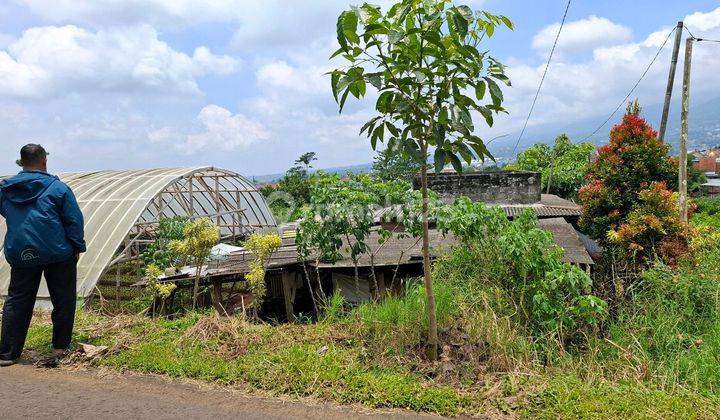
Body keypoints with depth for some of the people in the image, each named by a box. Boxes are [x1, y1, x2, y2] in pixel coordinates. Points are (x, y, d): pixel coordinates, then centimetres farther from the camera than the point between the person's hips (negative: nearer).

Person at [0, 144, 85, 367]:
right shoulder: (57, 188, -8)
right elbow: (74, 220, -6)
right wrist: (78, 247, 3)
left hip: (20, 254, 4)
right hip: (58, 253, -4)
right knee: (63, 300, 9)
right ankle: (61, 346, 16)